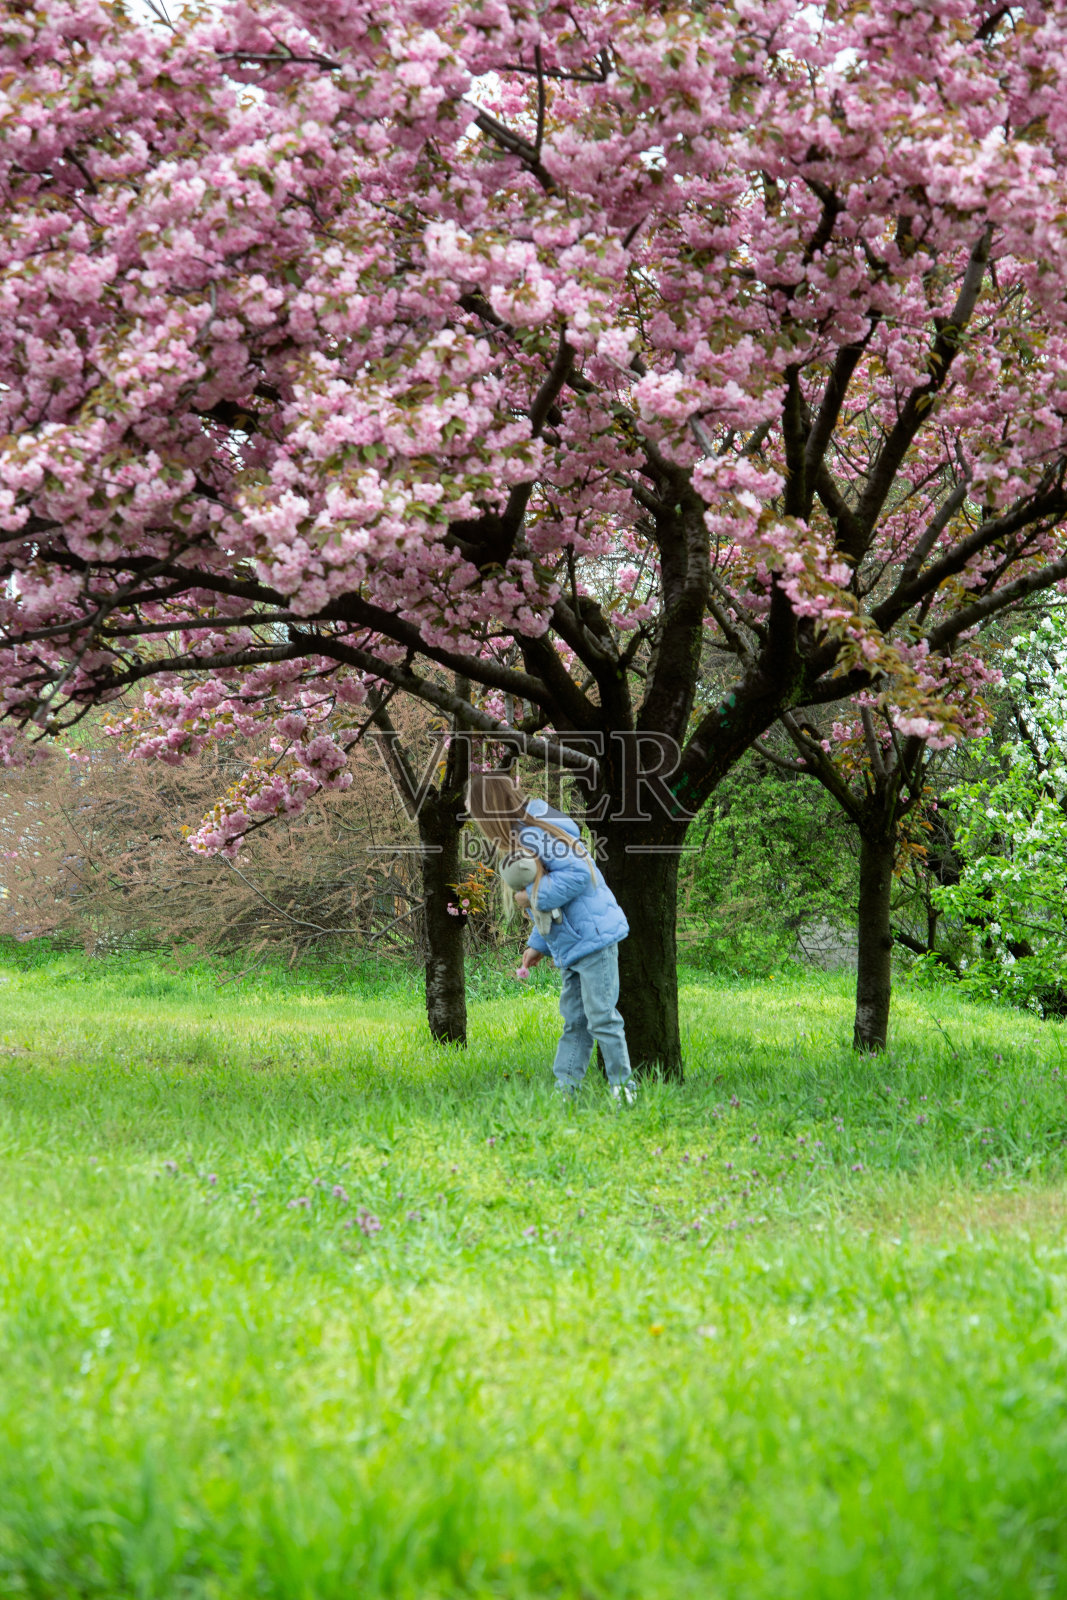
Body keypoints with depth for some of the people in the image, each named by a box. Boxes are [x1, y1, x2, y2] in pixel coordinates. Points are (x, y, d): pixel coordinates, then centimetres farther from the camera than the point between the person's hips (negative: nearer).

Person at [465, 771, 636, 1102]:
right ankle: (564, 1088, 13)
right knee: (574, 1020, 10)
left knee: (601, 1018, -6)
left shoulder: (534, 835, -17)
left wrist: (533, 897, -18)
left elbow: (579, 873, -26)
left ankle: (623, 1088, 2)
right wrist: (538, 944, 15)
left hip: (593, 937, -10)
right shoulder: (515, 841, 15)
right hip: (570, 948, 10)